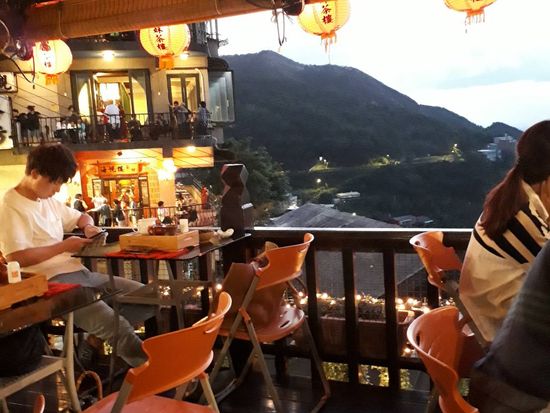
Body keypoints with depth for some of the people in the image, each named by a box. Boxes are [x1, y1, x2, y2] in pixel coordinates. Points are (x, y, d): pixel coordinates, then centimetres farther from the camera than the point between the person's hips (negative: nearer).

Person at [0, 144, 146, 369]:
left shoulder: (49, 201, 16)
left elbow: (81, 217, 32)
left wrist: (88, 226, 7)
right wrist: (63, 246, -12)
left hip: (77, 272, 9)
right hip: (51, 281, -9)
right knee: (109, 321, -29)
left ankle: (99, 340, 2)